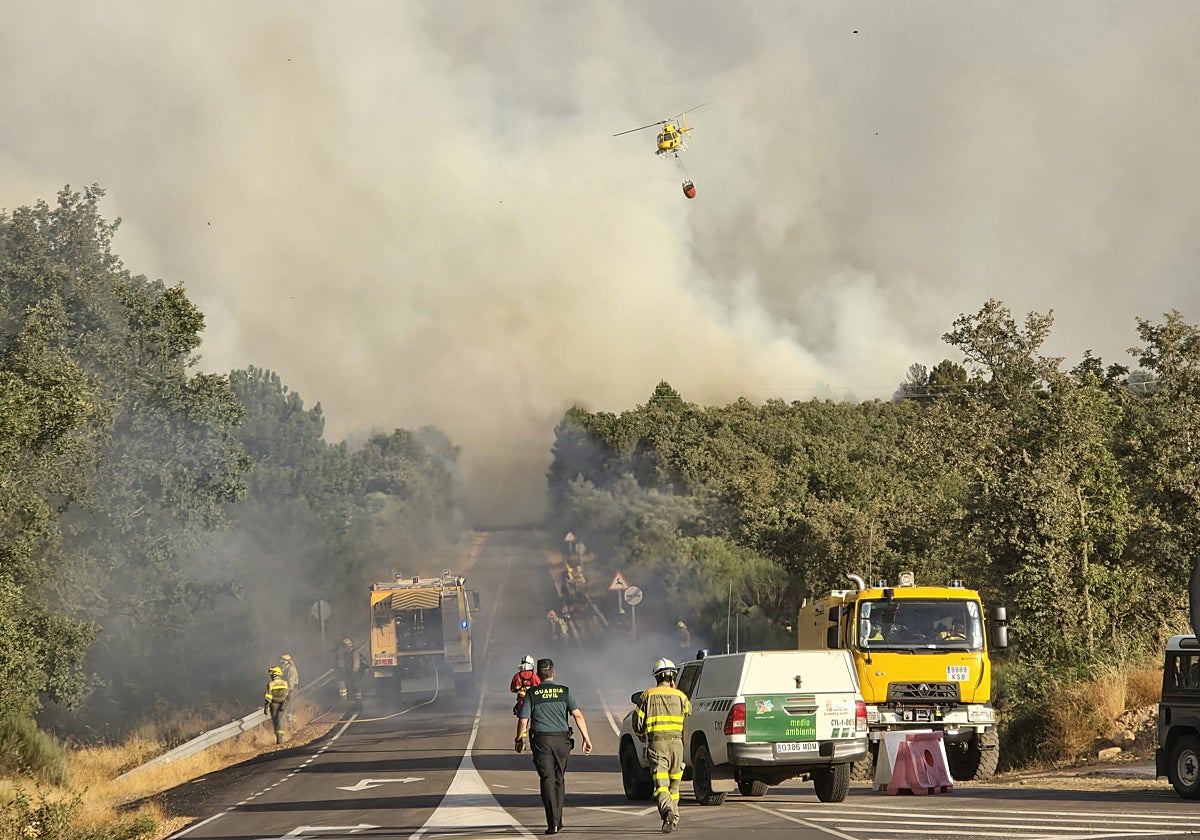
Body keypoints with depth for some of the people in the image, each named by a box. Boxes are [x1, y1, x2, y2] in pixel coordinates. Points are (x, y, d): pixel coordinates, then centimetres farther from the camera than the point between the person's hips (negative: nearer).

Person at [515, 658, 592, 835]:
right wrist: (586, 738, -4)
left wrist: (519, 740, 15)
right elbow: (578, 715, -5)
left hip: (541, 741, -2)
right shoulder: (564, 692, 5)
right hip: (562, 740, 2)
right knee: (559, 780, 15)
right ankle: (558, 821, 22)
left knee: (547, 780, -4)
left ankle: (553, 823, -16)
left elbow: (523, 721, -1)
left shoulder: (532, 694, 2)